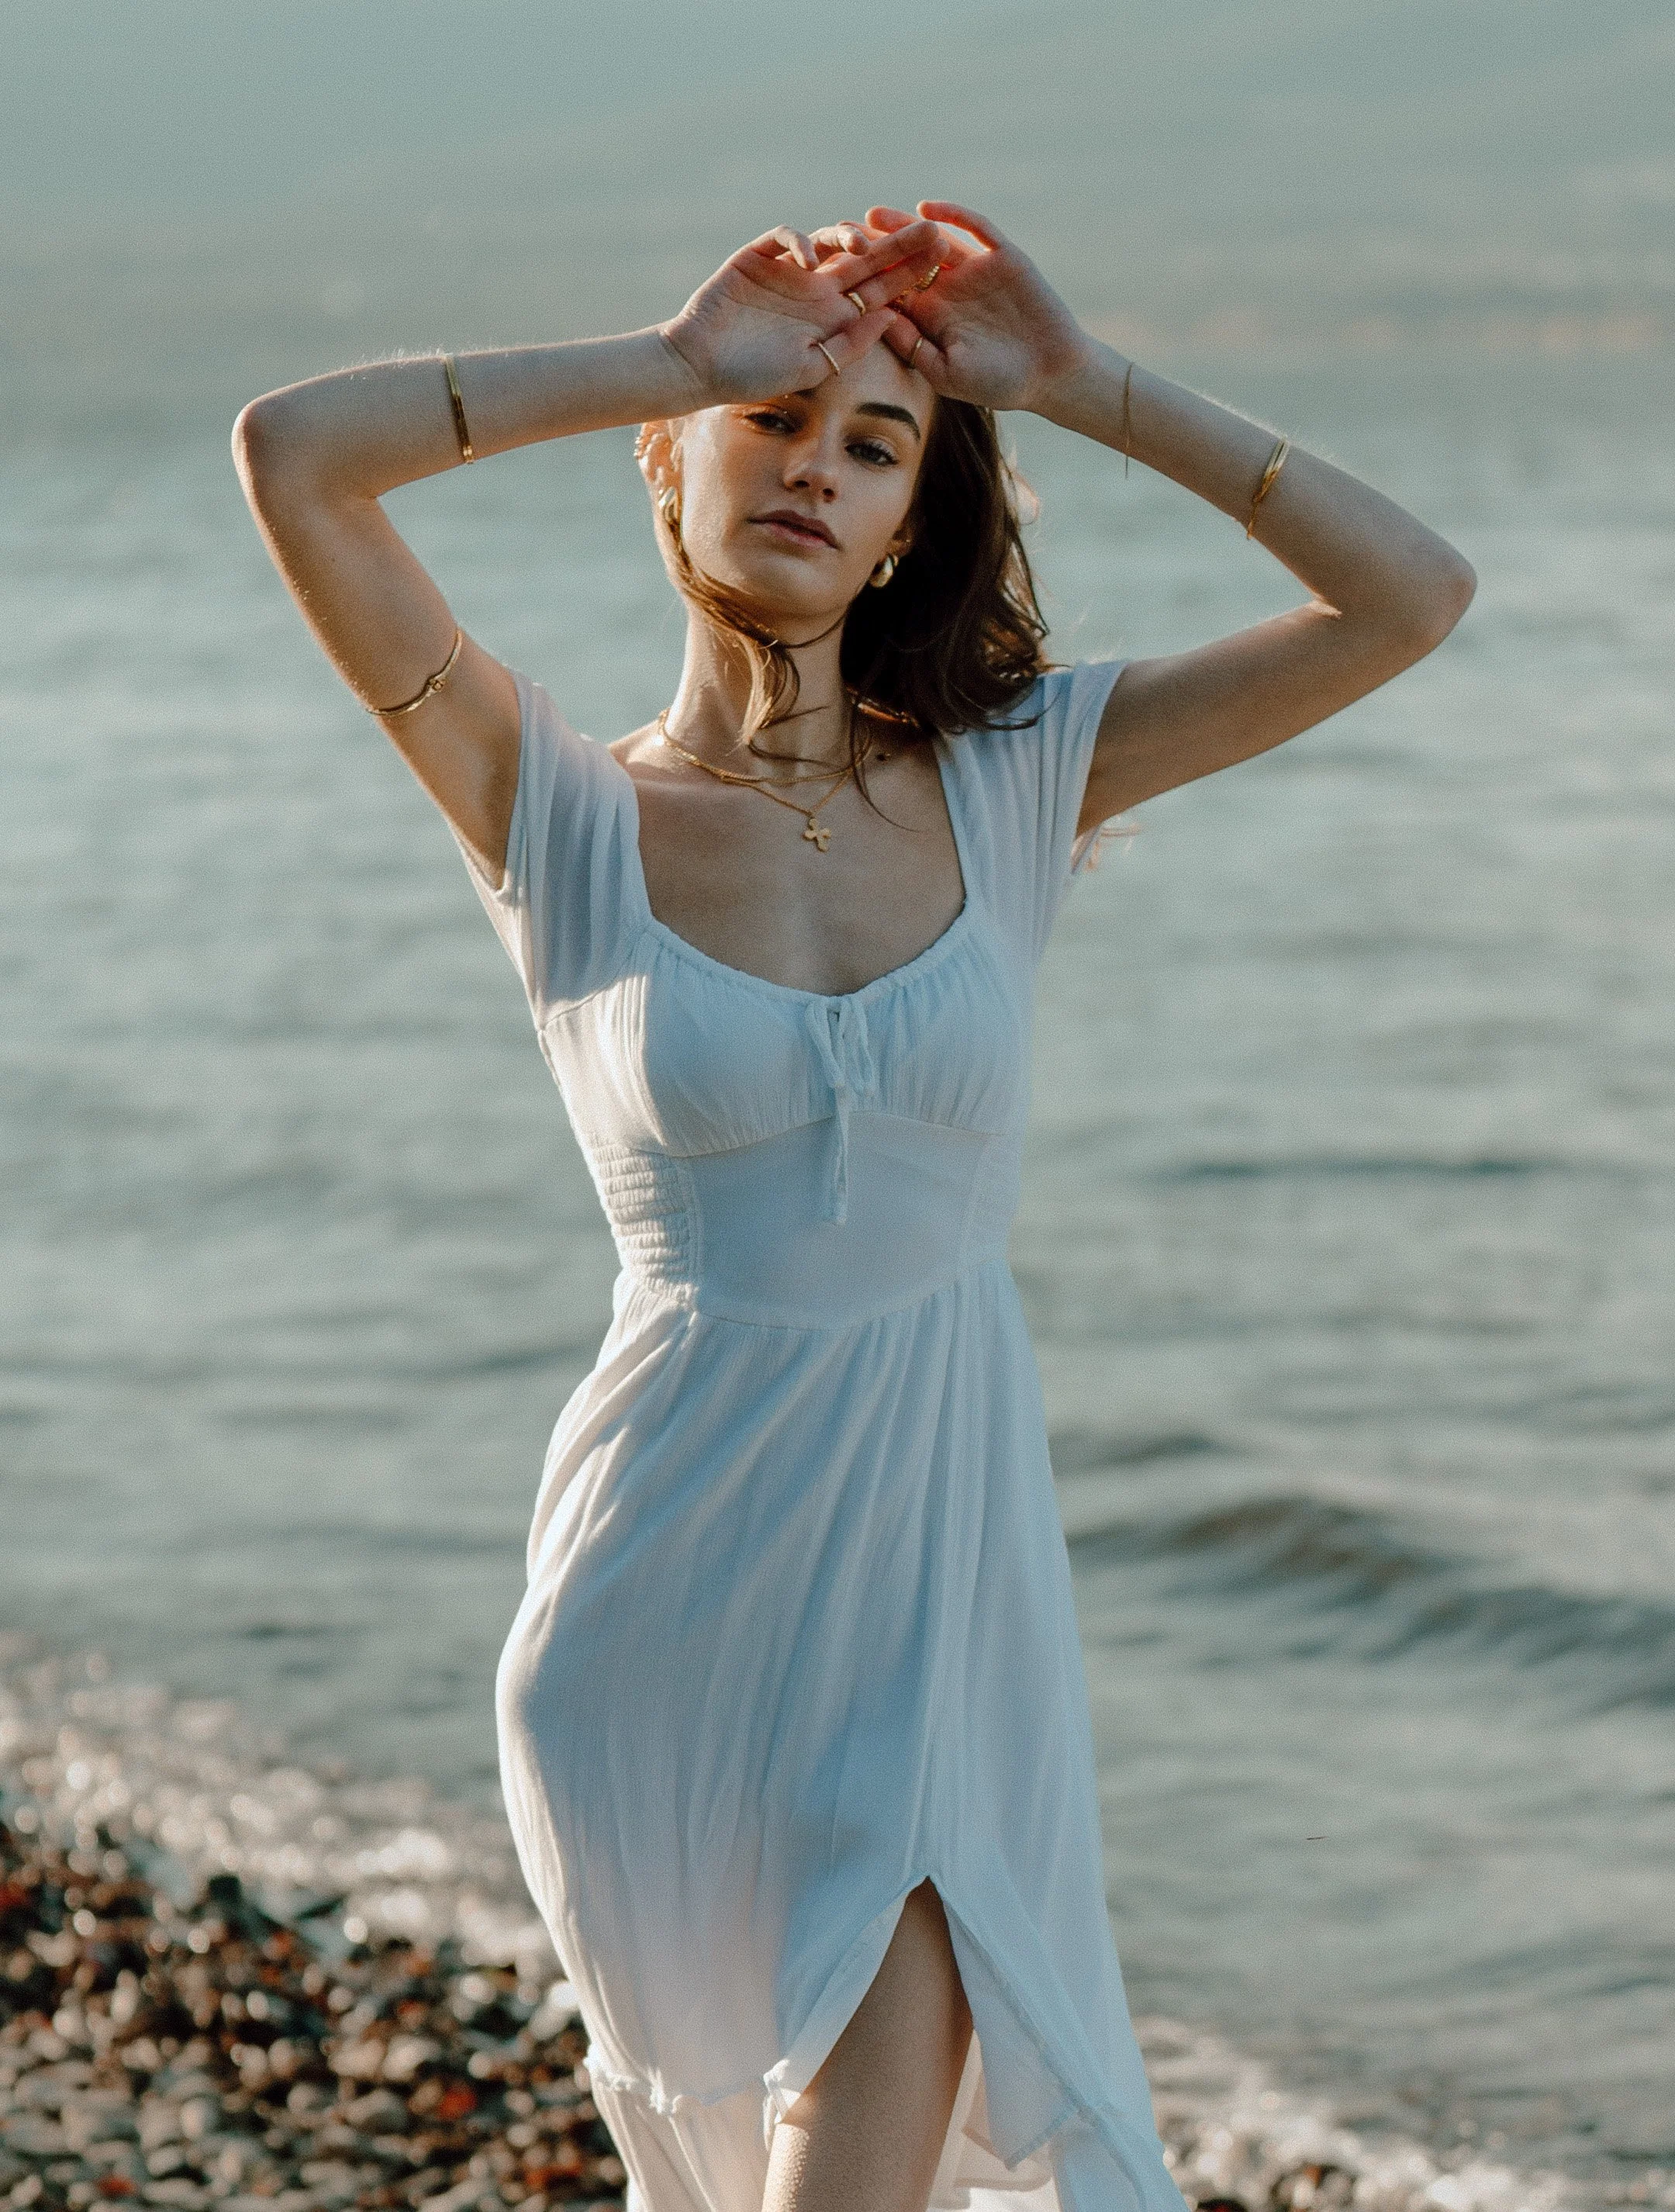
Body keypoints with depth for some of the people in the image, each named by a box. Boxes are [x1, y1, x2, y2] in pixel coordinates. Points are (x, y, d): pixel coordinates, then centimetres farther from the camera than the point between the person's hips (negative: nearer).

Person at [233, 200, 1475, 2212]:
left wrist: (1090, 387, -2)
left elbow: (1412, 596, 1)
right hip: (676, 1569, -1)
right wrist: (668, 362, -8)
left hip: (941, 1553, 1)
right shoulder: (565, 820, -2)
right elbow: (289, 456, -14)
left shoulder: (1011, 783, 4)